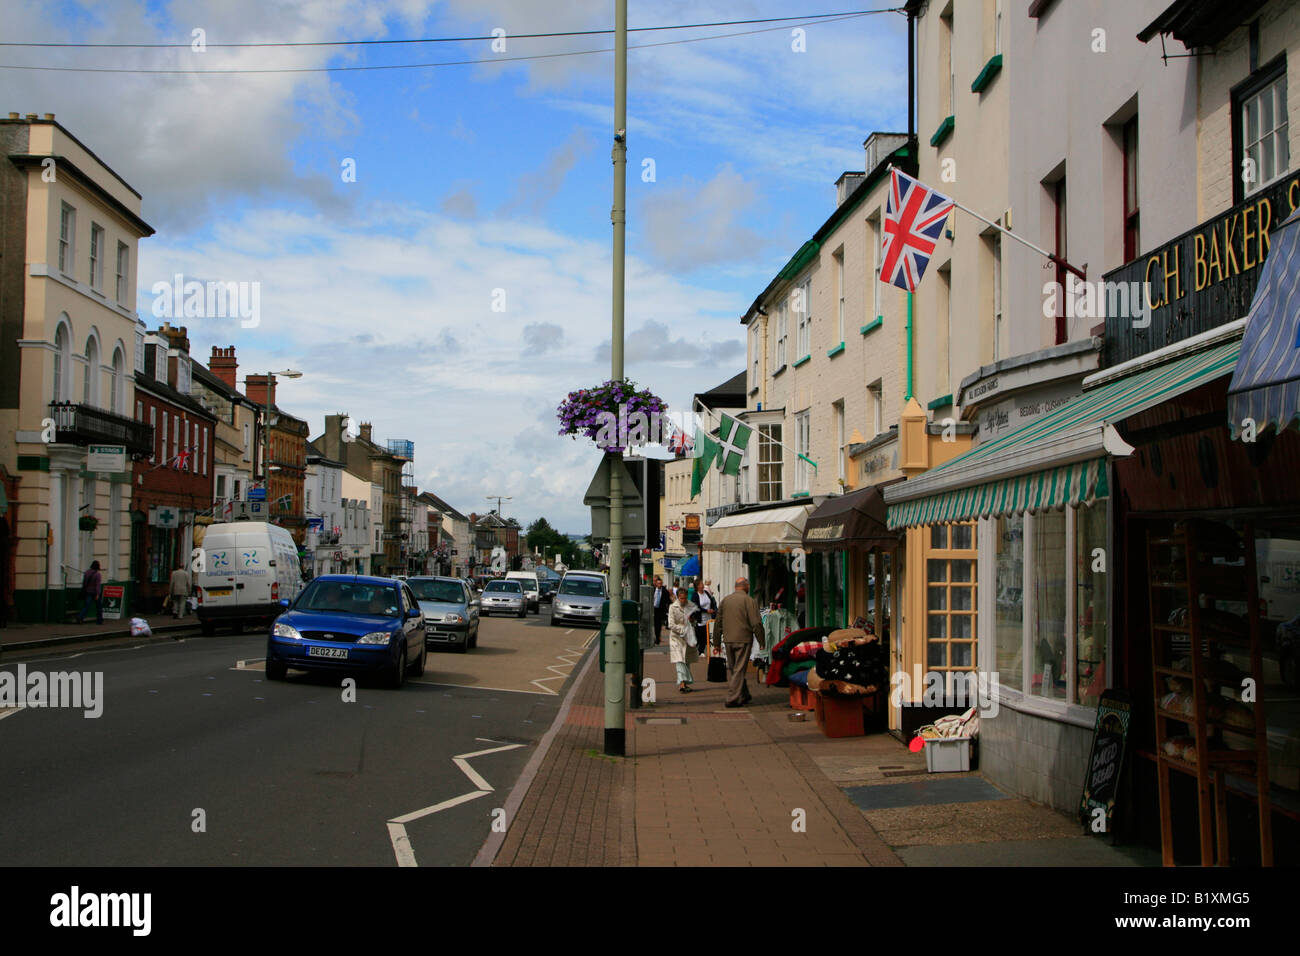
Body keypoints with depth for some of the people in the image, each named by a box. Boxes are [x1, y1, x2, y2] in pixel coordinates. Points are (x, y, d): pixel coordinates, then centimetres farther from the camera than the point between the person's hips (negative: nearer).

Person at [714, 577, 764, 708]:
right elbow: (756, 623, -10)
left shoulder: (725, 600, 8)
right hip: (743, 640, -5)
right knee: (739, 669, -1)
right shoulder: (749, 601, -7)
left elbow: (718, 622, 13)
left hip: (728, 640, 5)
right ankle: (733, 698, -4)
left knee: (731, 668, 15)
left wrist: (717, 642, 21)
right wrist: (761, 641, 0)